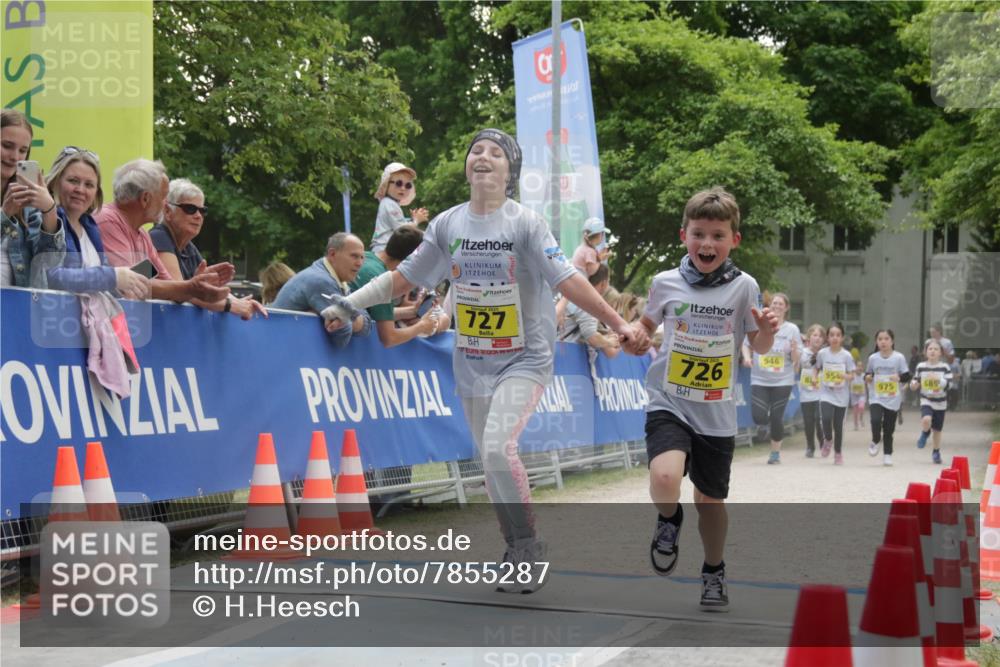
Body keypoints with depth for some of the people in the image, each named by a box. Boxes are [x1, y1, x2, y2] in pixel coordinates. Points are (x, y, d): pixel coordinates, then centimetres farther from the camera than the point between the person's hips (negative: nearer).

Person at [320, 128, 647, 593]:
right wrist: (347, 304, 6)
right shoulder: (447, 224, 3)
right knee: (491, 466, 9)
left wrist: (618, 325, -23)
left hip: (524, 359, -5)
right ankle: (518, 555, 25)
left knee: (498, 447, -23)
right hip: (472, 365, 5)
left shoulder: (525, 224, -8)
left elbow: (567, 281, -15)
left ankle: (529, 546, -5)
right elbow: (403, 277, 10)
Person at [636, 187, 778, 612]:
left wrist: (766, 331, -19)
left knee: (711, 500, 13)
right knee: (665, 478, -27)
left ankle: (714, 573, 40)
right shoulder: (666, 283, -3)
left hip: (717, 415, 1)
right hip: (669, 404, -1)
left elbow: (759, 347, 3)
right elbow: (648, 323, 17)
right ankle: (669, 521, 8)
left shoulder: (743, 287, -5)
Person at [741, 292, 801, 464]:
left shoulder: (792, 329, 0)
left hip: (783, 381, 0)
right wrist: (747, 357, -8)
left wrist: (794, 350, -20)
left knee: (776, 418, -1)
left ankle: (775, 452, 19)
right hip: (759, 380, 0)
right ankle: (767, 419, 30)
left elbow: (796, 359, 1)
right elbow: (747, 344, 11)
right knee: (759, 418, -9)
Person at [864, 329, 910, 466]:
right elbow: (867, 374, 13)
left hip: (893, 399, 0)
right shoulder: (873, 358, 1)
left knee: (889, 428, 5)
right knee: (875, 420, -22)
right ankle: (875, 441, 8)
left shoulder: (899, 357, -5)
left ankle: (887, 454, 20)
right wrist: (867, 378, -10)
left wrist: (899, 378, -22)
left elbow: (907, 376, -2)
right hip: (877, 398, 0)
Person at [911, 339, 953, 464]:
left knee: (937, 429, 9)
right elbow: (914, 384, 10)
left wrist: (937, 379, -27)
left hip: (940, 403, 1)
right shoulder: (921, 366, 0)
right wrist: (914, 385, -13)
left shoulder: (945, 367, -4)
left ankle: (936, 452, 32)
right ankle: (925, 433, 6)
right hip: (926, 400, -1)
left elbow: (948, 383, -11)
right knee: (926, 420, -29)